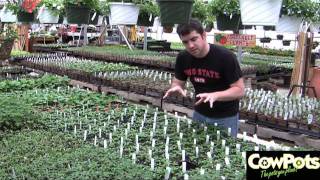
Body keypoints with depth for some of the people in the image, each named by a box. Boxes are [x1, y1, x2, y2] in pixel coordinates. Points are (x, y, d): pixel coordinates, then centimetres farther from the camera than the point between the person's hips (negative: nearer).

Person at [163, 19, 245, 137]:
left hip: (225, 118, -4)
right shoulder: (183, 58, -8)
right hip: (199, 114, 5)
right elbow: (177, 82, 4)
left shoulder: (225, 57, -23)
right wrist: (176, 88, -20)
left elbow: (239, 90, -20)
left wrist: (214, 95, -36)